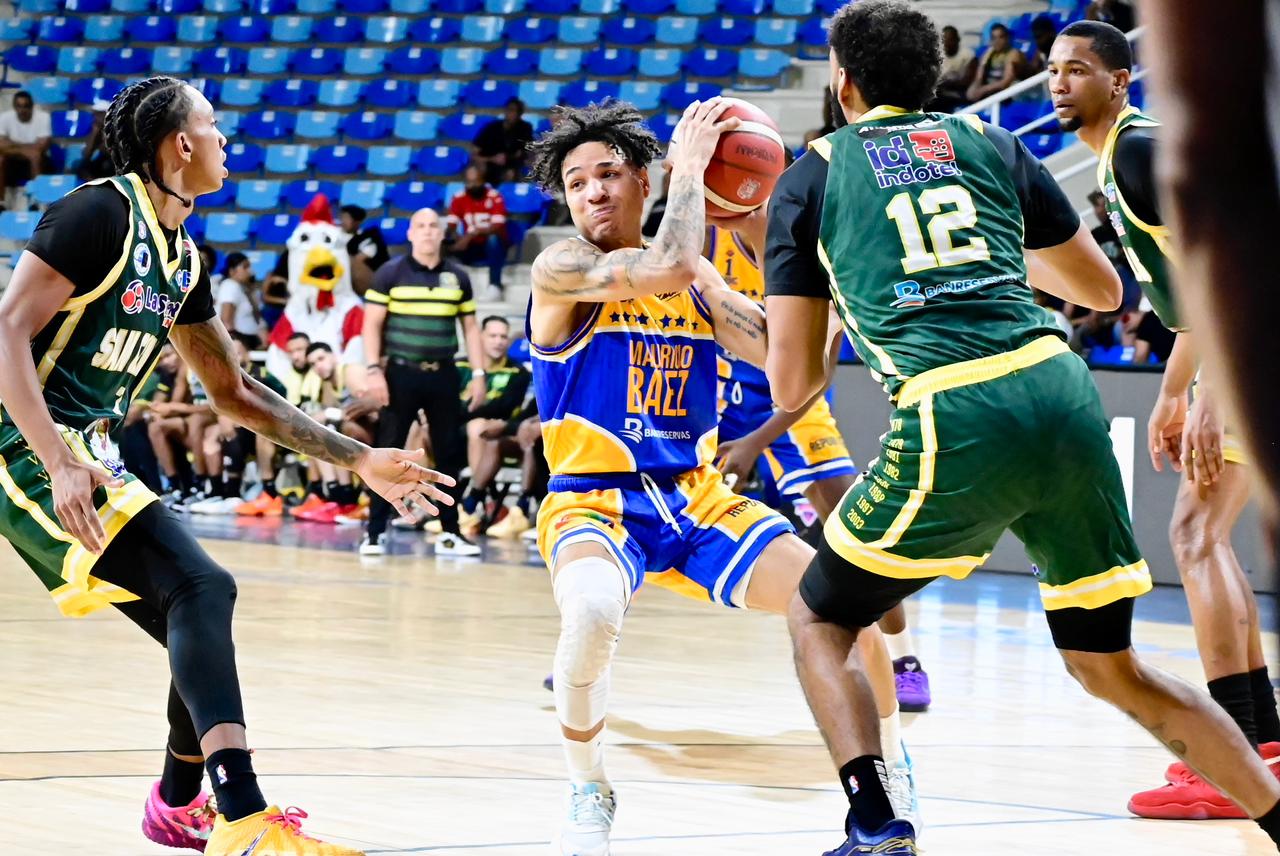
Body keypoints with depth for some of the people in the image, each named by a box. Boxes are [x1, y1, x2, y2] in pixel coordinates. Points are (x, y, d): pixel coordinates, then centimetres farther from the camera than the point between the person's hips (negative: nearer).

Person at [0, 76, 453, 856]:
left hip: (89, 455, 10)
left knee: (201, 623, 14)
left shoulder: (183, 258, 15)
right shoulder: (100, 213, -13)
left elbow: (236, 393, 24)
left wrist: (360, 460, 20)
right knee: (201, 587, -23)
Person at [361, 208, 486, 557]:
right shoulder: (390, 274, -1)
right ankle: (374, 532, 0)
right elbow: (372, 324, -2)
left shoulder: (458, 278, 9)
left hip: (444, 375, 3)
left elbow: (470, 327, 14)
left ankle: (450, 532, 13)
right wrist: (373, 371, -12)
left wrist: (478, 374, 6)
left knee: (449, 453, 6)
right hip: (400, 373, -3)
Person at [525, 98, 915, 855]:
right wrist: (690, 163, -16)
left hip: (695, 497, 5)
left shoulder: (698, 278, 9)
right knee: (594, 610, -39)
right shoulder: (561, 268, -9)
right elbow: (664, 269, -28)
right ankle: (589, 793, -12)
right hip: (593, 506, -5)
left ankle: (888, 767, 17)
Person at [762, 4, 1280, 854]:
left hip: (955, 428, -4)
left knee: (818, 622, 16)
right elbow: (1102, 288, 31)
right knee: (1111, 667, 17)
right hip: (1065, 394, 4)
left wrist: (837, 324, 34)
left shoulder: (812, 177, 14)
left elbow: (791, 384, 13)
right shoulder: (989, 143, 22)